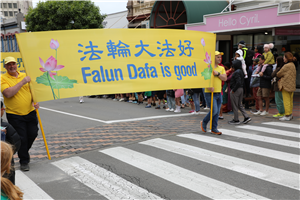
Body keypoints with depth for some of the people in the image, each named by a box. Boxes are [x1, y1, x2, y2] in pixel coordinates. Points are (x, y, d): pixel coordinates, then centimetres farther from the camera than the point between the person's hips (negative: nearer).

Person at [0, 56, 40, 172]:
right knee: (21, 138, 2)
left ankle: (24, 151, 39)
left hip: (30, 112, 4)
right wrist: (22, 82, -23)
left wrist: (35, 101, -5)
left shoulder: (25, 75, 6)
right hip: (15, 115, -4)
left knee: (33, 134, 10)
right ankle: (24, 161, 21)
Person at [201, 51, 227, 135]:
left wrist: (218, 74, -12)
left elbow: (225, 78, 2)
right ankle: (204, 123, 13)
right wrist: (209, 86, -25)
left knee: (217, 112, 8)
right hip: (210, 93, -6)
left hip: (219, 93, 6)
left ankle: (214, 128, 19)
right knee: (214, 110, -11)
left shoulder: (221, 68, 13)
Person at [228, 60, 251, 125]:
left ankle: (236, 120, 7)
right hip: (241, 89, 9)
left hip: (236, 90, -9)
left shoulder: (236, 72, -18)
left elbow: (238, 82, -26)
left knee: (235, 105, 1)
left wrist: (233, 90, -20)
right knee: (239, 105, 17)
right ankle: (246, 117, 12)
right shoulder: (241, 71, 11)